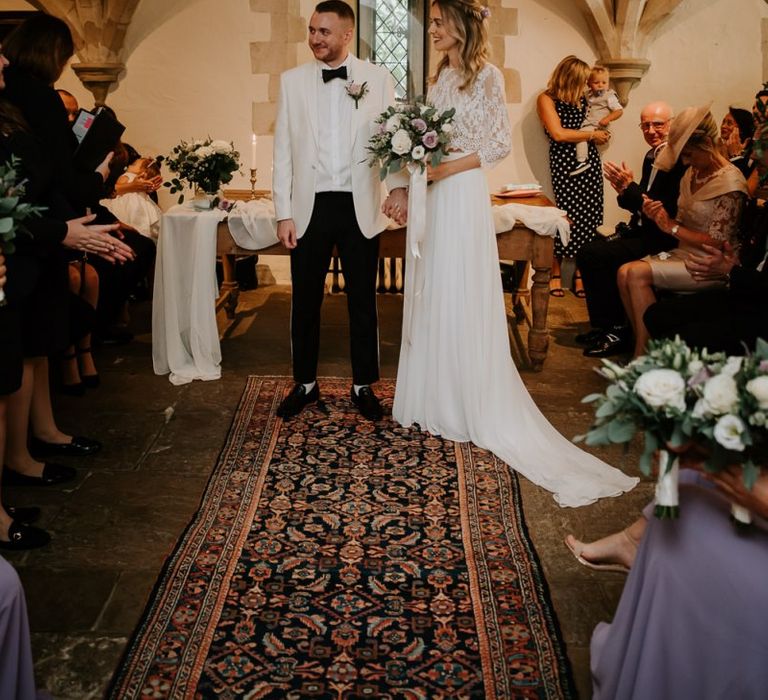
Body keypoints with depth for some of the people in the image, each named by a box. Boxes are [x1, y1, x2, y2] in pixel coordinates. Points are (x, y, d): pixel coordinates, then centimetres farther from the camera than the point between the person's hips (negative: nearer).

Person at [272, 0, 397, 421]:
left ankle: (363, 386, 23)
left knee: (363, 301, 9)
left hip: (360, 207, -1)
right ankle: (305, 383, 26)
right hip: (310, 206, 1)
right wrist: (283, 213, -1)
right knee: (305, 300, 10)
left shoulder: (378, 79, 1)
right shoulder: (292, 80, 4)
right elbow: (283, 150, 4)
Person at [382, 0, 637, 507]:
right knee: (431, 300, 10)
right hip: (430, 199, 8)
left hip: (460, 198, -8)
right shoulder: (442, 77, 15)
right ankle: (435, 402, 21)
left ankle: (473, 411, 9)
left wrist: (442, 170, -17)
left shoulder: (486, 76, -8)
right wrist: (405, 189, 6)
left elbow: (500, 145, -12)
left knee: (460, 302, -3)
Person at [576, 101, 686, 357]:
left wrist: (630, 188, -22)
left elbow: (670, 211, -23)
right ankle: (605, 325, 8)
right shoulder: (651, 156, 13)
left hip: (663, 240, -9)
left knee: (596, 257, -19)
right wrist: (625, 192, -5)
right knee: (587, 252, -1)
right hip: (641, 231, 9)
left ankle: (617, 331, -5)